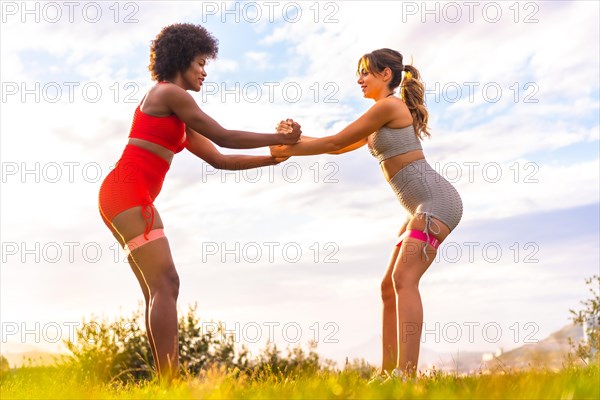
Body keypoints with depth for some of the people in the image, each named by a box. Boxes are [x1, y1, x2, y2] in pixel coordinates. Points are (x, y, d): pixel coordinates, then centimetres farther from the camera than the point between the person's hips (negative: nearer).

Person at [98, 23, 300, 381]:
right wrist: (280, 138, 5)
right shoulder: (170, 93, -4)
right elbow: (224, 138, -4)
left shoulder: (177, 120, 25)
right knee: (164, 285, -15)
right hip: (128, 193, -10)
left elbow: (219, 160, 24)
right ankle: (171, 380, -20)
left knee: (161, 289, 5)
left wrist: (273, 157, 21)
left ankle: (167, 380, 3)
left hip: (132, 199, 10)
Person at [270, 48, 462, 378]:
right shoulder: (384, 118, 23)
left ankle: (406, 375, -28)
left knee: (404, 279, -21)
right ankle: (388, 373, 9)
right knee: (390, 287, 7)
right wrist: (296, 137, 13)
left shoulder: (390, 105, -6)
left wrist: (289, 151, 6)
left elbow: (335, 142, -4)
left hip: (437, 199, -10)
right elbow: (339, 148, 25)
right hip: (422, 207, 10)